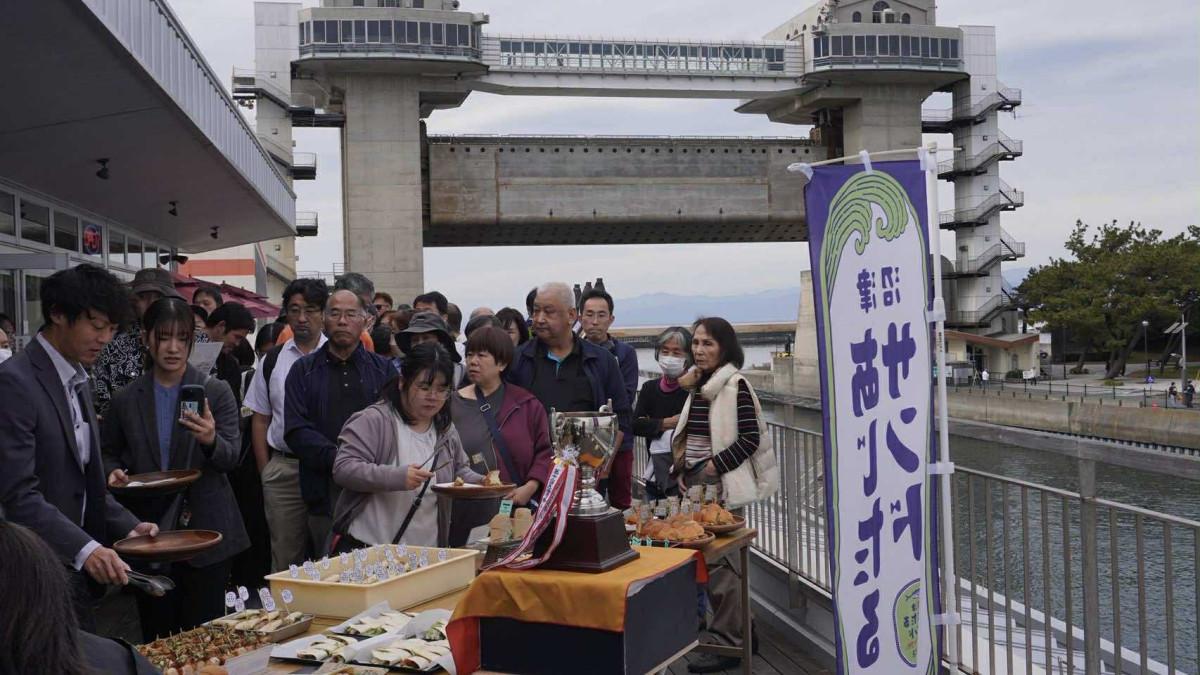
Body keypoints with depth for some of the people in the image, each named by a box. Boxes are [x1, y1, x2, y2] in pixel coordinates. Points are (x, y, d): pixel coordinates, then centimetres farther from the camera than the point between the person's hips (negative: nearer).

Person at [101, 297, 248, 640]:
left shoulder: (215, 392, -1)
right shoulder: (126, 399, 5)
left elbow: (233, 458, -7)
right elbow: (108, 453, 17)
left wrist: (211, 440, -29)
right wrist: (113, 472, -5)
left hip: (205, 531, -2)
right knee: (156, 637, 8)